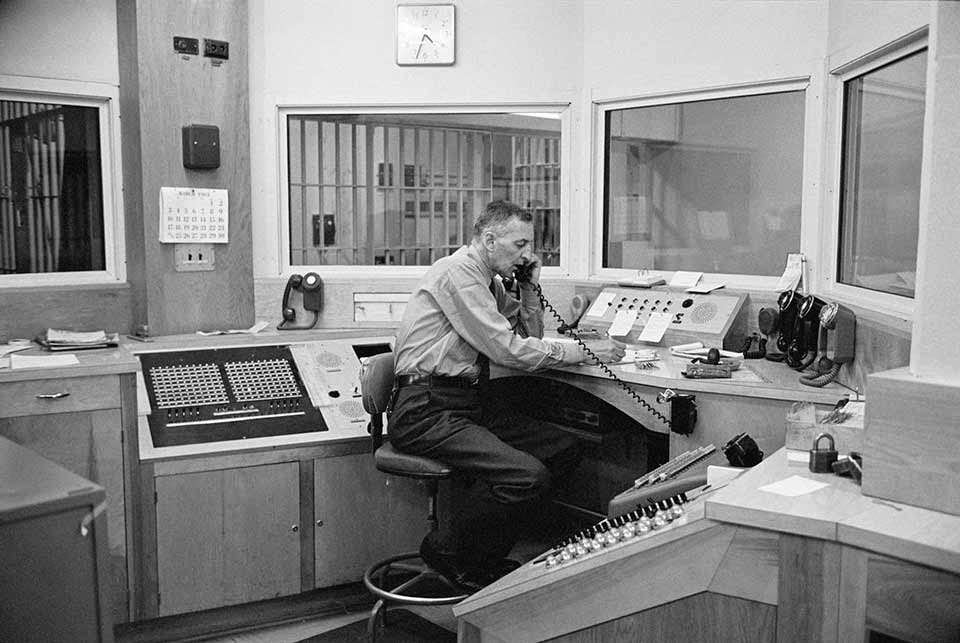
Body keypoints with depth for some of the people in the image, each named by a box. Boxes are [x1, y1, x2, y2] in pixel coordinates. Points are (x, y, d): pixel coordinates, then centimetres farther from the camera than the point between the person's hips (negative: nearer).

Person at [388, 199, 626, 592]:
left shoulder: (490, 280, 16)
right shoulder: (457, 273, -12)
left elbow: (529, 337, 22)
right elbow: (510, 350, -18)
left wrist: (530, 287, 7)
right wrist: (586, 351, -11)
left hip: (471, 402, 10)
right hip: (426, 410, -10)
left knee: (564, 450, -1)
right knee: (529, 477, -25)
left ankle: (483, 556, 6)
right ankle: (447, 550, -1)